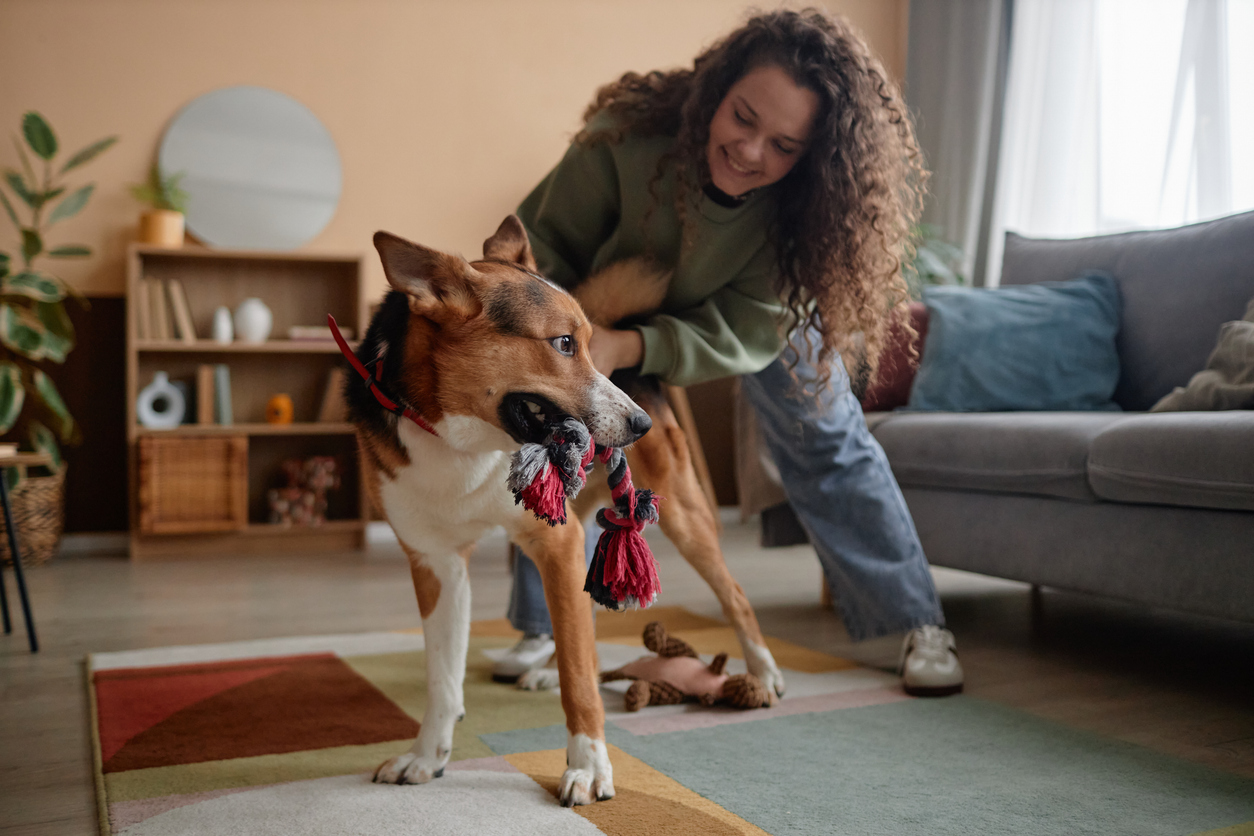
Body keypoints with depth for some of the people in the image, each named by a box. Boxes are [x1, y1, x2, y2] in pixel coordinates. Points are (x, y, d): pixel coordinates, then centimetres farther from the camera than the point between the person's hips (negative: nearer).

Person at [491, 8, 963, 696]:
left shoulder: (804, 206, -36)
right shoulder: (631, 137, -39)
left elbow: (744, 334, -36)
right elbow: (545, 242, -26)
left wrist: (627, 348, -52)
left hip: (759, 306, 0)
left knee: (825, 439, -3)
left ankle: (918, 625, 11)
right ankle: (541, 627, 17)